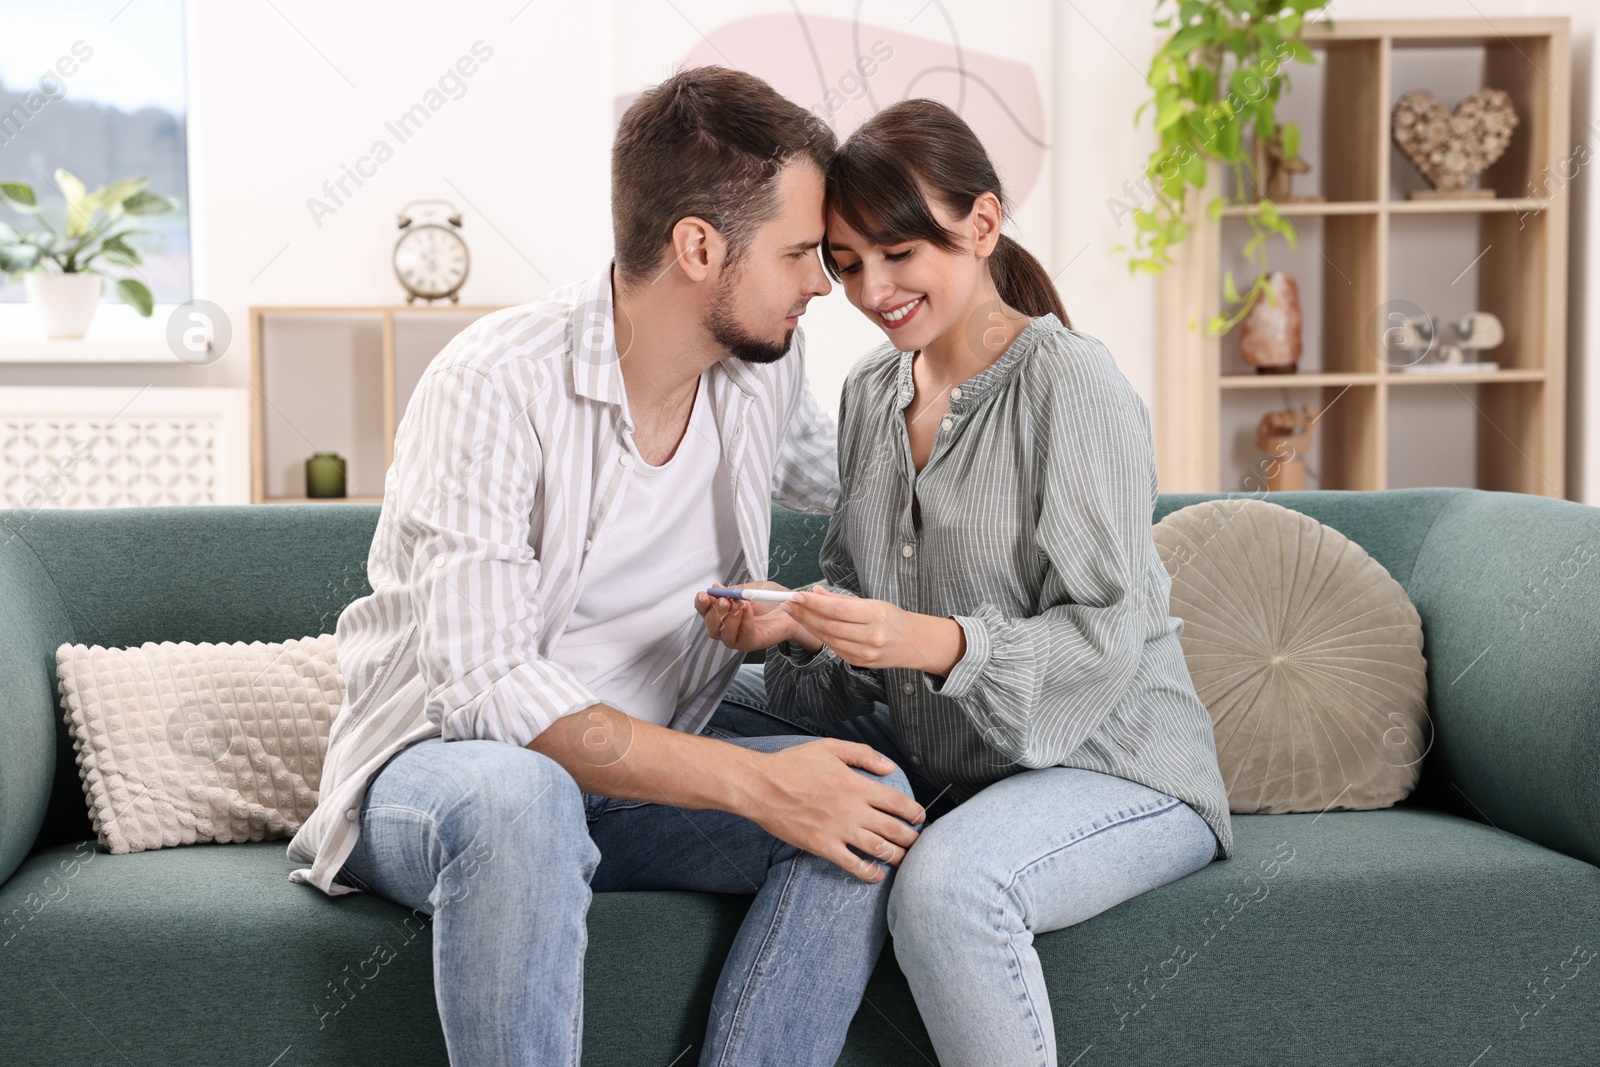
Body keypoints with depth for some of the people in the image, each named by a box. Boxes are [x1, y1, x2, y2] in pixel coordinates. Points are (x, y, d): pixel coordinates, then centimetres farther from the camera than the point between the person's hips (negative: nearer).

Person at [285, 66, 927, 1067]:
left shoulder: (768, 362, 0)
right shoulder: (494, 386, -22)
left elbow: (835, 476, 26)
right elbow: (488, 688, -29)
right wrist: (752, 781, -34)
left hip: (644, 774, 6)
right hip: (440, 766, -6)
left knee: (875, 801, -20)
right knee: (517, 795, -41)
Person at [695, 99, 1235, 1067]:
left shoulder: (1076, 387, -15)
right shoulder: (872, 390, 8)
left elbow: (1107, 637, -19)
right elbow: (860, 593, 14)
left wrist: (936, 642, -34)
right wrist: (797, 626, -9)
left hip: (1115, 769, -8)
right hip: (933, 759, 8)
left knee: (947, 882, -37)